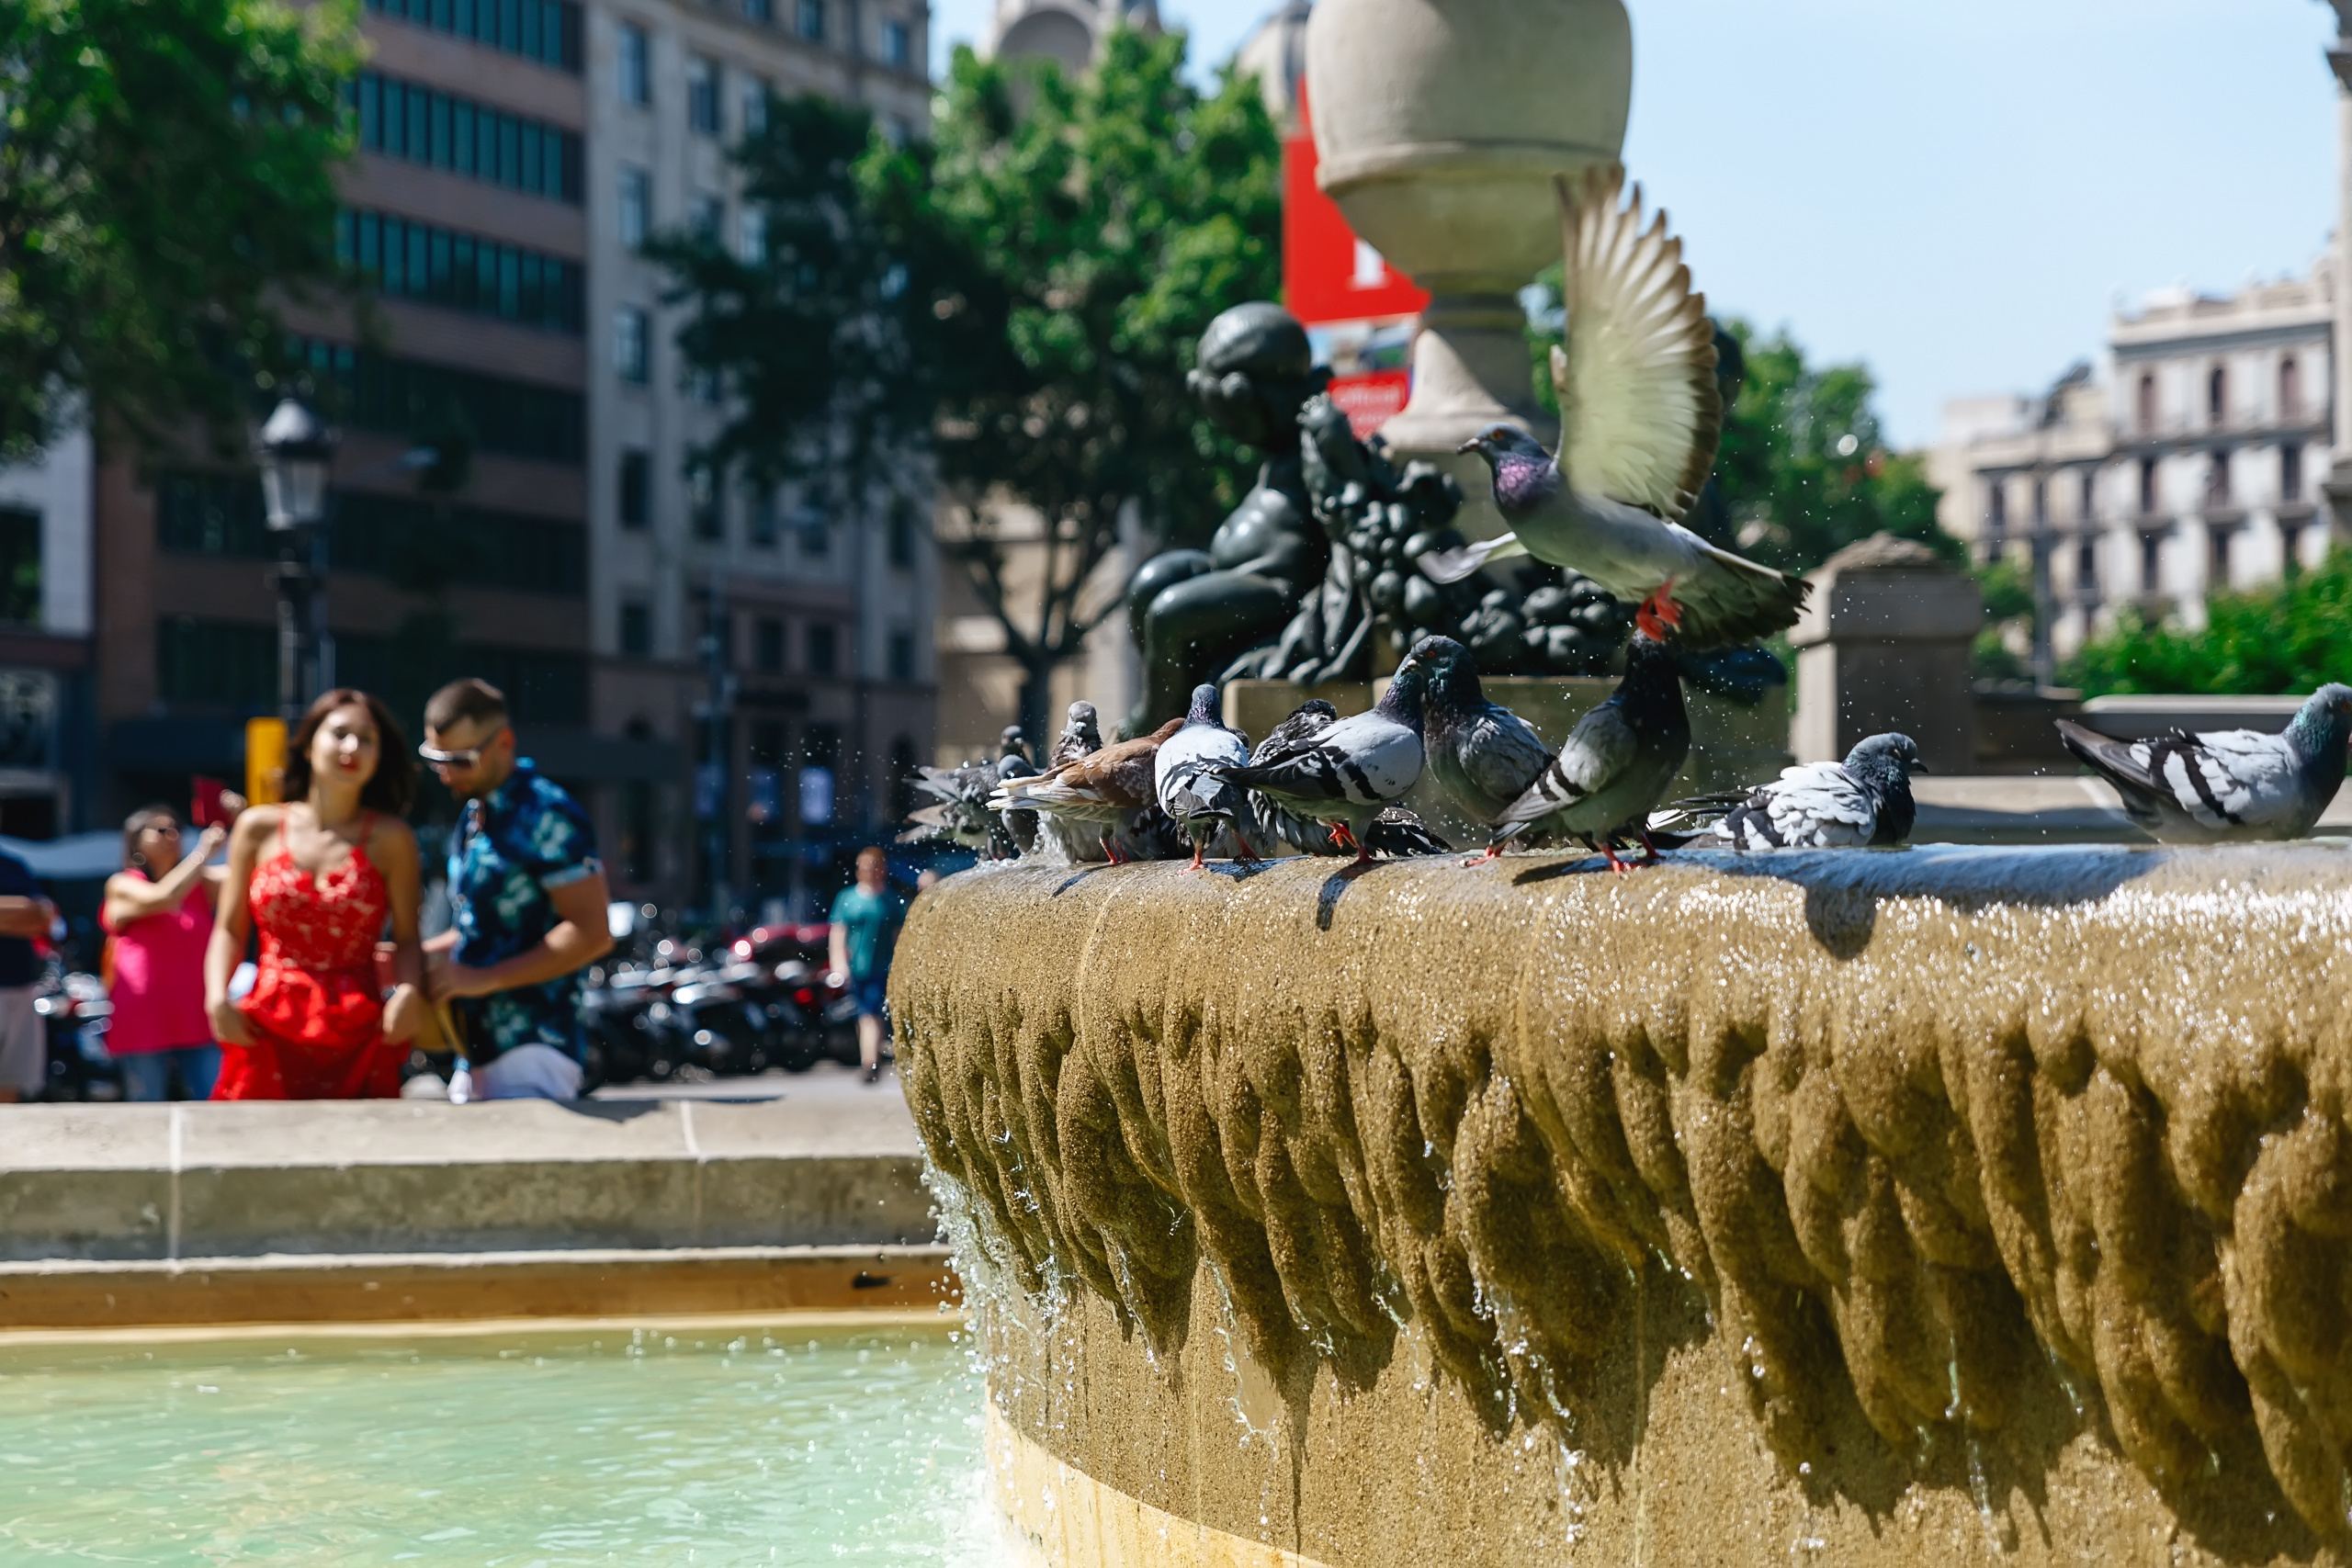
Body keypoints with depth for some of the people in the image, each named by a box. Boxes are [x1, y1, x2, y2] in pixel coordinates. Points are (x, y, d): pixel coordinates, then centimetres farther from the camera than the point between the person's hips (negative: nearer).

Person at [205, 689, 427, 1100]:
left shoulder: (390, 838, 6)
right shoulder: (258, 828, 10)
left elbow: (407, 938, 4)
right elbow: (230, 930, 12)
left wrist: (409, 990, -16)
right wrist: (217, 998, -4)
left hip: (357, 1038, -1)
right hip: (268, 1034, 1)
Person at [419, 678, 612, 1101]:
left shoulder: (547, 815, -11)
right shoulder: (474, 816, 18)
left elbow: (592, 933, -16)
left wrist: (483, 978, -17)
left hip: (531, 1049, -9)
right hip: (478, 1050, 9)